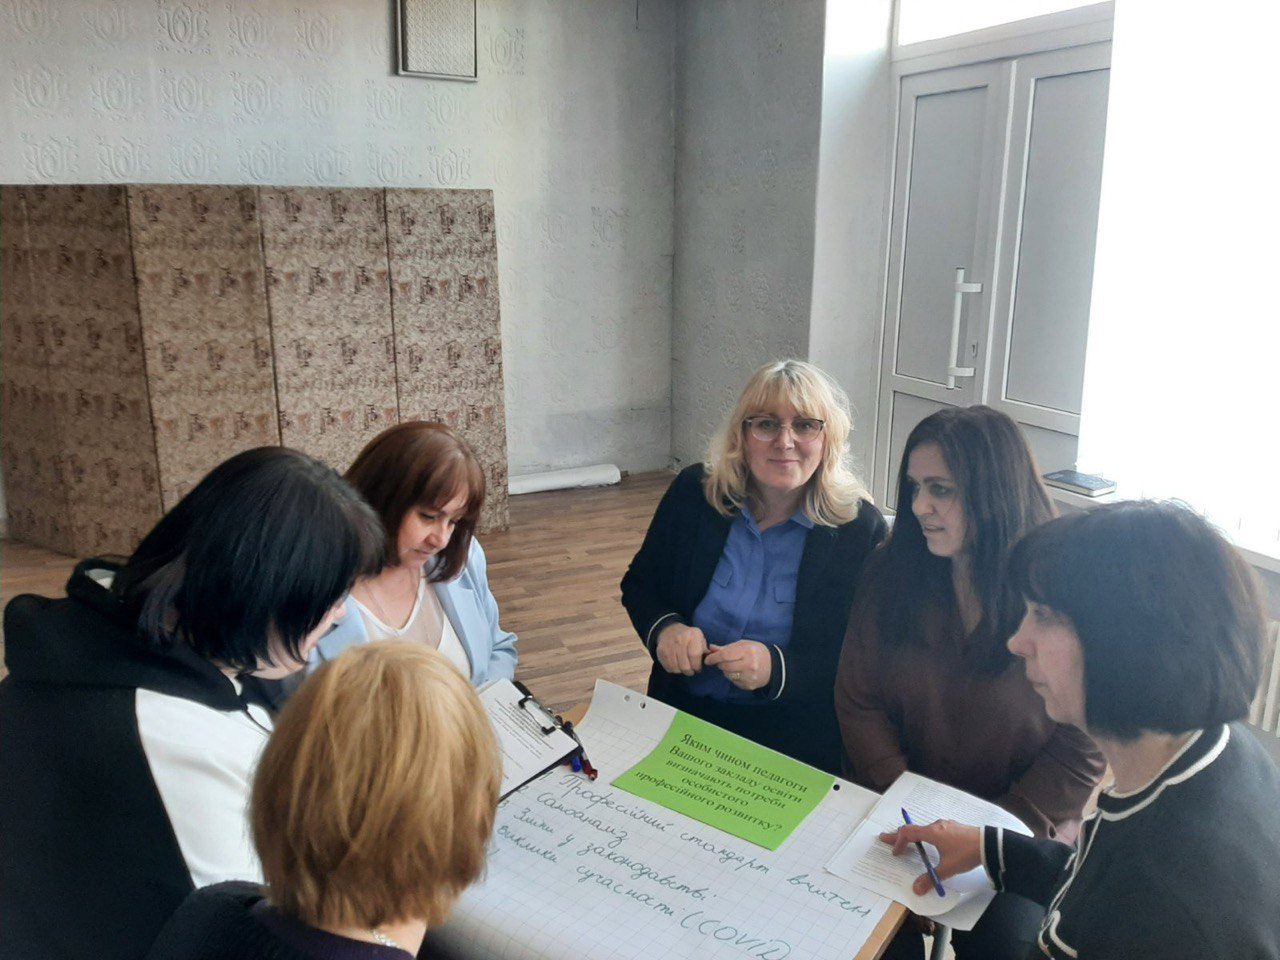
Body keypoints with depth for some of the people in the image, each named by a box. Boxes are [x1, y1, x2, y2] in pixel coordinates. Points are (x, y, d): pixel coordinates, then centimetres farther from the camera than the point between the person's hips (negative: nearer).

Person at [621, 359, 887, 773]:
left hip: (794, 737, -2)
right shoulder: (693, 491, -1)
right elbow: (639, 584, 9)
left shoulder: (861, 529, -10)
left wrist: (776, 668, -24)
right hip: (682, 712, 2)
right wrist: (664, 628, -13)